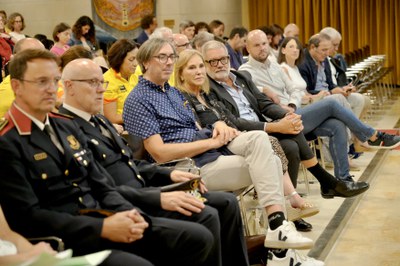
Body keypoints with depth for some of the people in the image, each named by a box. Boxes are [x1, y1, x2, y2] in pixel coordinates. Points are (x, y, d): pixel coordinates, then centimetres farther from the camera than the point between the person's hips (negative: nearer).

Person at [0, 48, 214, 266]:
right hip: (65, 240, -8)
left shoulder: (66, 126, 17)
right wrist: (102, 228, -19)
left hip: (103, 218, 8)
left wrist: (127, 213, -5)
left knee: (198, 237, -4)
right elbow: (27, 217, -15)